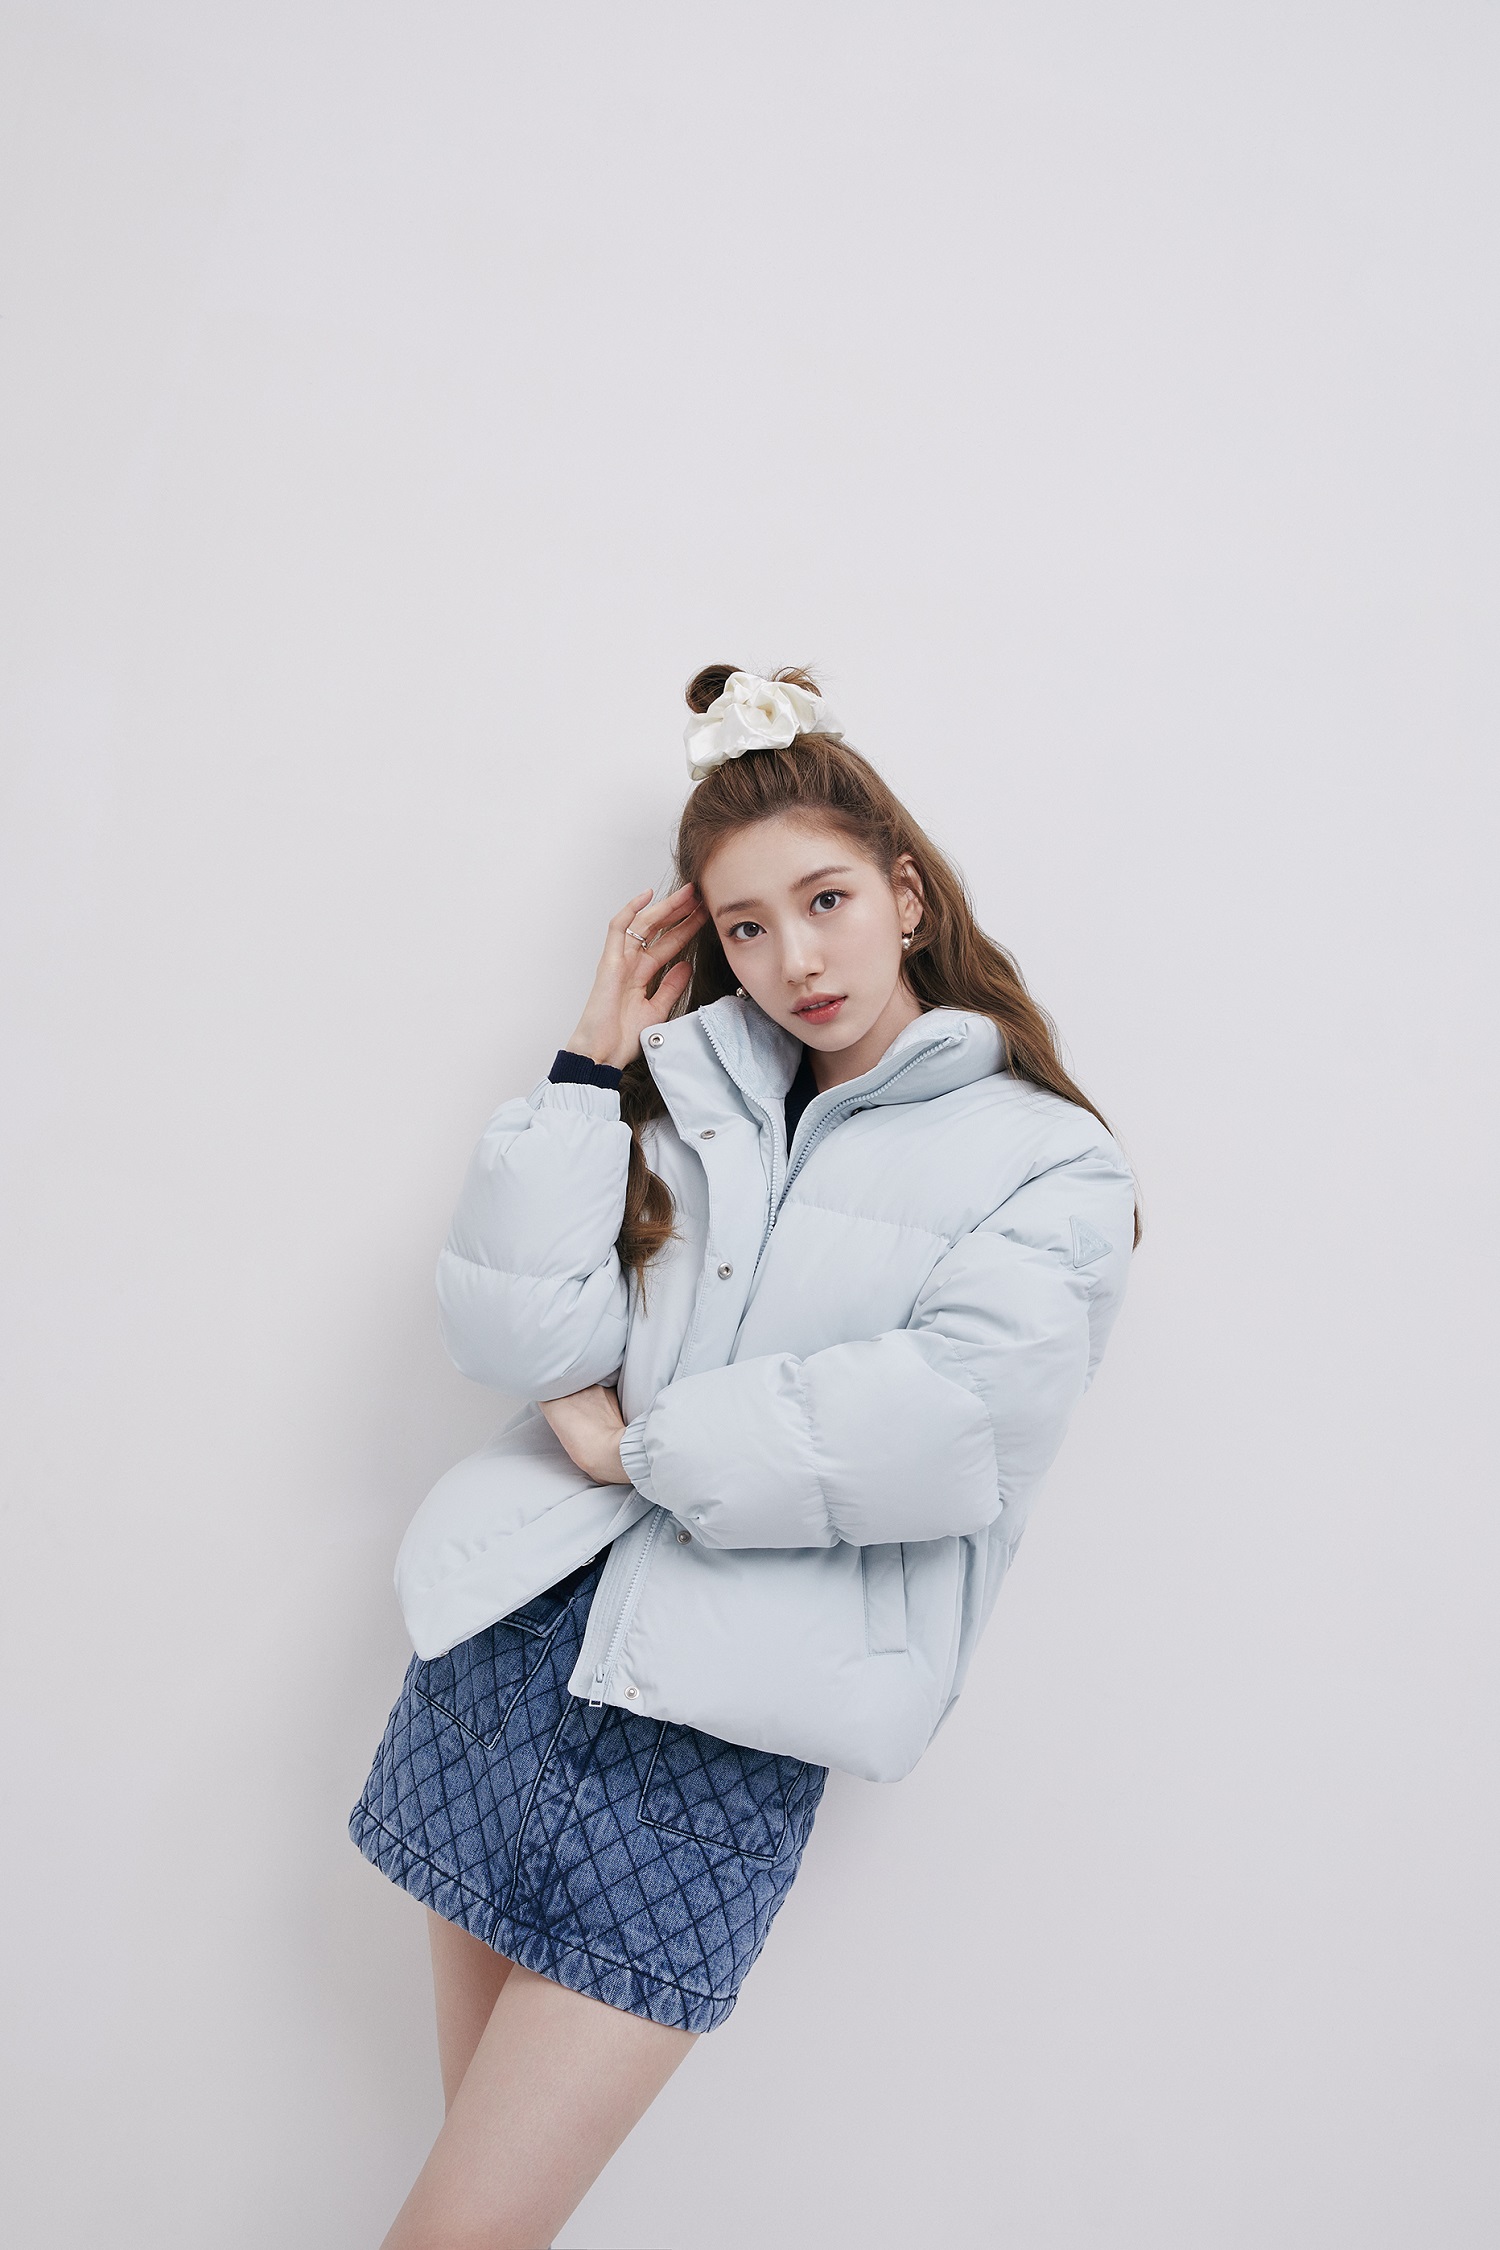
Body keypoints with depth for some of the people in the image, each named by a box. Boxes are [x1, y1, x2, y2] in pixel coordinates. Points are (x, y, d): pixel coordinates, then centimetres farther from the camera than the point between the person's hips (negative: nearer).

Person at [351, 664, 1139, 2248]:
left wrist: (638, 1441, -9)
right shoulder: (685, 1091, 10)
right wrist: (594, 1062, -1)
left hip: (728, 1719, -4)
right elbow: (517, 1339, -1)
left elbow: (947, 1425, -17)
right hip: (514, 1638, 4)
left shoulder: (1049, 1165, -1)